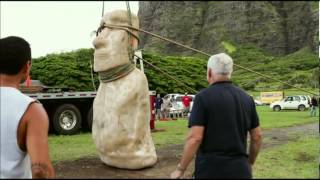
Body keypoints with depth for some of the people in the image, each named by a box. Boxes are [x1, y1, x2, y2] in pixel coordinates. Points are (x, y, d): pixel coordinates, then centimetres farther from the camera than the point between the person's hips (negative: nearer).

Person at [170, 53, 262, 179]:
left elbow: (195, 138, -18)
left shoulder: (203, 97, -12)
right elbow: (257, 136, 9)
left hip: (210, 170, -4)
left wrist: (180, 169, -8)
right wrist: (249, 163, 22)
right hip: (239, 170, 5)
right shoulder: (246, 98, 4)